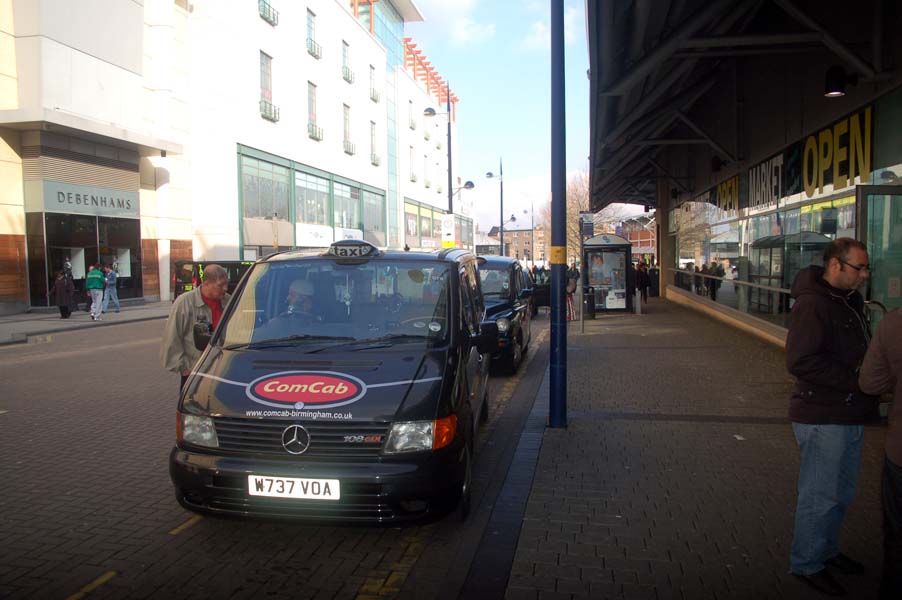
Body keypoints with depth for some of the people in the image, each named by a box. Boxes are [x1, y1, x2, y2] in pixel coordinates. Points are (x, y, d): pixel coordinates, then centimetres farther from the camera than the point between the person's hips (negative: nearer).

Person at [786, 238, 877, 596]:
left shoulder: (851, 301, 10)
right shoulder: (812, 304, -20)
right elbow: (800, 362, -28)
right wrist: (857, 381, -24)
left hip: (849, 416, 9)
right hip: (822, 418, -9)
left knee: (841, 493, 22)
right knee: (820, 496, 5)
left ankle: (827, 550, 41)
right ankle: (807, 564, 23)